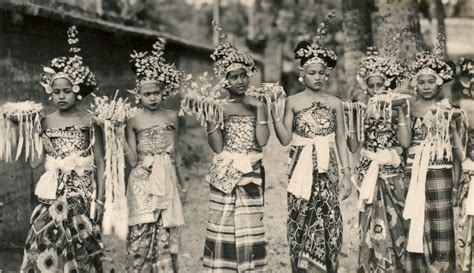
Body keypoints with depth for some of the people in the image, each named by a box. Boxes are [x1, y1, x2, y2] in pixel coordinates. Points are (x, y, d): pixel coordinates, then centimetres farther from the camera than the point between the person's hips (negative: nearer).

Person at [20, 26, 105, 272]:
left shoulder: (89, 122, -1)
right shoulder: (46, 122, 4)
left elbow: (100, 163, 1)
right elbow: (35, 161, -1)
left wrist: (99, 199, -3)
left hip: (82, 195, -2)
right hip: (52, 195, 2)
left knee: (79, 247, -1)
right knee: (46, 246, -2)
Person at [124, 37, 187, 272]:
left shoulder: (172, 117, 5)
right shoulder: (133, 120, -2)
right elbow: (133, 160, -4)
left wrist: (181, 180, 17)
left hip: (166, 181, 2)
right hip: (143, 182, -2)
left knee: (166, 234, 3)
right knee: (140, 233, -4)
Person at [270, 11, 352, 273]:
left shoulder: (335, 103, 5)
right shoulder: (293, 102, 2)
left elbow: (341, 141, 7)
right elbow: (285, 139, -2)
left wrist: (346, 173, 4)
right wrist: (274, 113, -13)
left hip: (327, 170, 1)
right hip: (302, 170, -1)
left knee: (328, 222, -3)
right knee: (300, 222, 0)